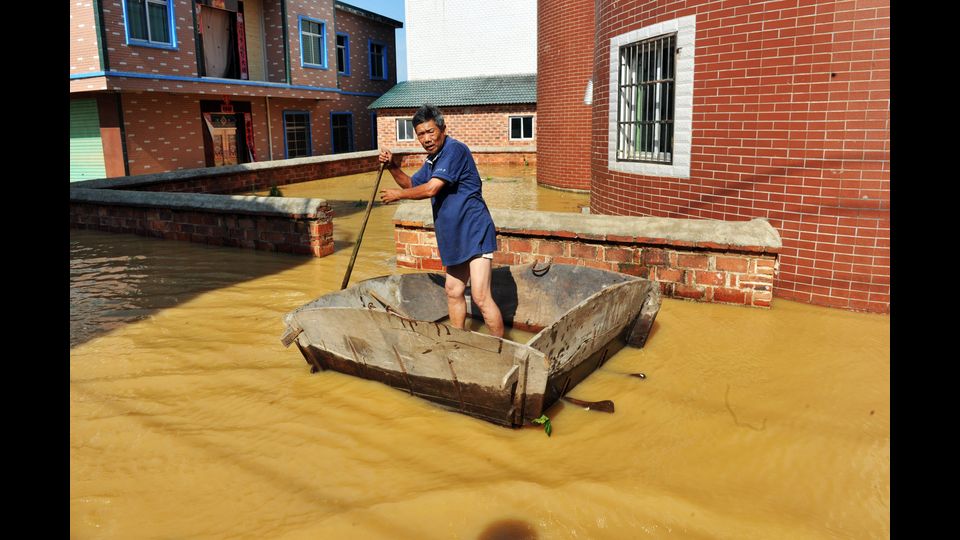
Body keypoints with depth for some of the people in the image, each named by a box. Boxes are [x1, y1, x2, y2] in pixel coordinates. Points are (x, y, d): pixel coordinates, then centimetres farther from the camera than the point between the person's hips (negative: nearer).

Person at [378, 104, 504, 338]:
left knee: (480, 297, -13)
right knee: (453, 292, 17)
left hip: (475, 233, -10)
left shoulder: (455, 149, -15)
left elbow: (430, 189, -21)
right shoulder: (432, 160, 15)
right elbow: (411, 184, 29)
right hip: (455, 237, 10)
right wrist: (392, 167, 10)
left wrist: (398, 195, -5)